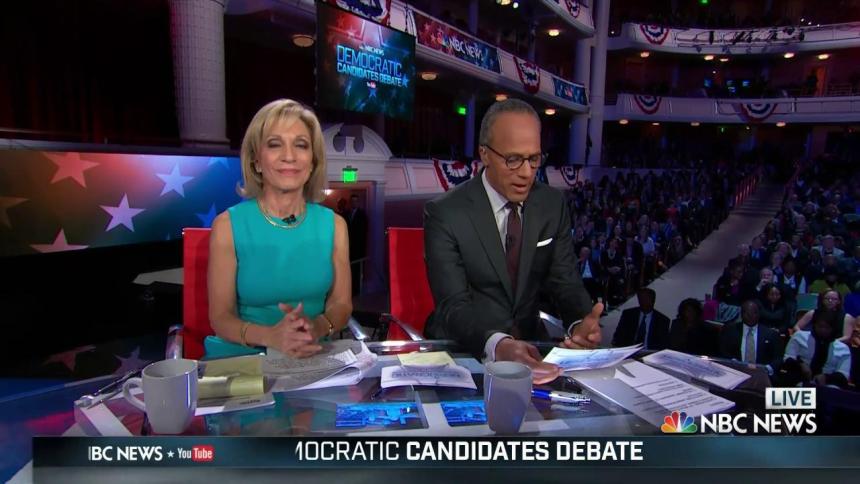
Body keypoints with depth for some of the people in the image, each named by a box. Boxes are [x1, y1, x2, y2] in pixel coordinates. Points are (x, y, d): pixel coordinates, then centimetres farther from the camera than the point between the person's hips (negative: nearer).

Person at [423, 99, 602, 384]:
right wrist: (498, 344, -38)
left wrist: (582, 323, -20)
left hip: (530, 346, 4)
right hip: (463, 350, -3)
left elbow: (565, 282, 2)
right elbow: (453, 305, -18)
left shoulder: (552, 205, 1)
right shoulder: (445, 214, -12)